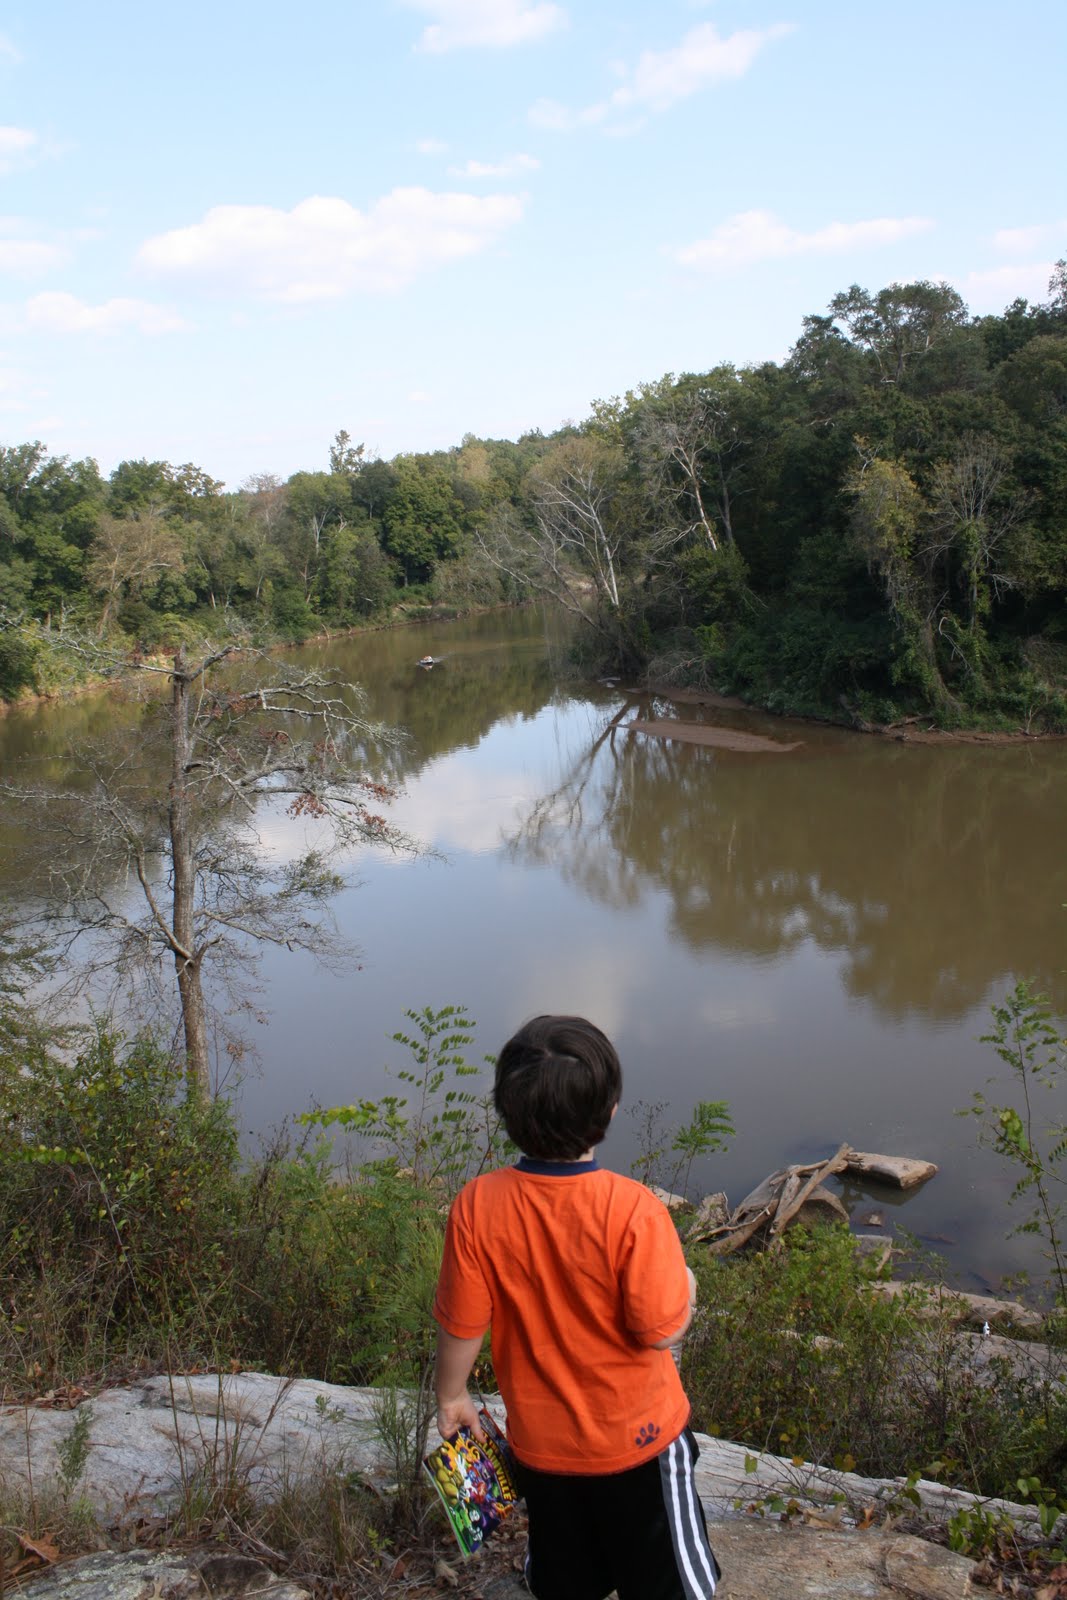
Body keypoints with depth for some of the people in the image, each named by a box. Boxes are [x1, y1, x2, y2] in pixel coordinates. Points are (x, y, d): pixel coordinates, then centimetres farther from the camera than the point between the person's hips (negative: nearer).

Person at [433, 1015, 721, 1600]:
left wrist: (451, 1397, 7)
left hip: (540, 1444, 3)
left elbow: (461, 1324, -11)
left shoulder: (476, 1206, -21)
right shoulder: (633, 1210, -29)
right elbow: (661, 1329, -22)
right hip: (639, 1440, -3)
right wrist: (686, 1284, -1)